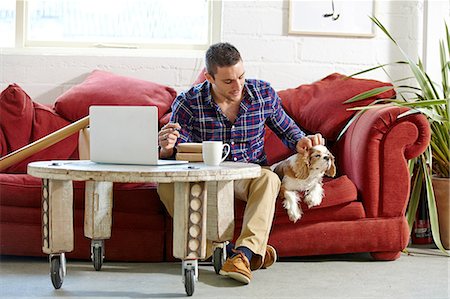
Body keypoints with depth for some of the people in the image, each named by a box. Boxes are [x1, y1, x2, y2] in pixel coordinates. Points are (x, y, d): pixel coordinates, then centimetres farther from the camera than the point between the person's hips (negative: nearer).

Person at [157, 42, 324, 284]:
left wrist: (300, 141, -10)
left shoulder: (264, 94, -4)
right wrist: (167, 149, -32)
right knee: (166, 180, -31)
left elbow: (286, 128, 13)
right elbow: (177, 156, -7)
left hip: (249, 175, 1)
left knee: (269, 179, -35)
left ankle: (243, 251, -49)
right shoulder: (187, 103, -11)